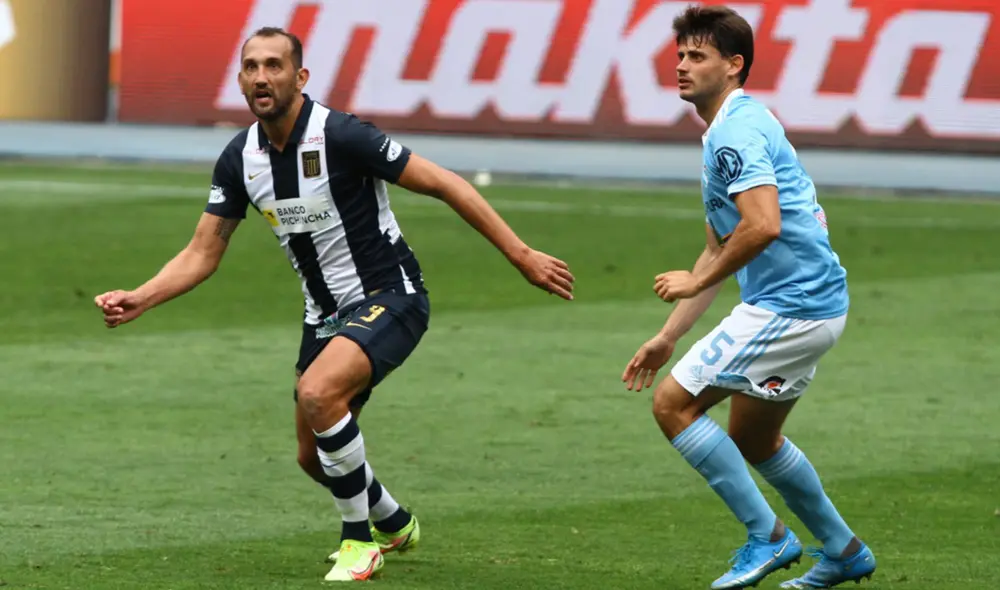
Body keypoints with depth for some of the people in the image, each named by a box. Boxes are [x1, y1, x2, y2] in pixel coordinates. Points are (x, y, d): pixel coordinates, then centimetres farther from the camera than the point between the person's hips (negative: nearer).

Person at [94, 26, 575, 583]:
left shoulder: (340, 135, -22)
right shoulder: (240, 159, -3)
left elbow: (444, 184, -18)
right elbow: (203, 254, 3)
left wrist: (522, 255, -19)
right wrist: (138, 300, -13)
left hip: (390, 297, -7)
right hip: (327, 311, 7)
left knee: (319, 392, -31)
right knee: (315, 456, 12)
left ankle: (359, 542, -13)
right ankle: (394, 524, 45)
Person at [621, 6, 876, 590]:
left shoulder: (738, 130, -16)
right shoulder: (730, 130, 18)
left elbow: (762, 225, -30)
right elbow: (719, 250, 23)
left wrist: (694, 282, -16)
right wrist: (668, 337, 22)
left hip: (789, 307, -10)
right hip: (815, 302, 10)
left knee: (674, 403, -6)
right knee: (753, 440, 22)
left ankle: (768, 536, -4)